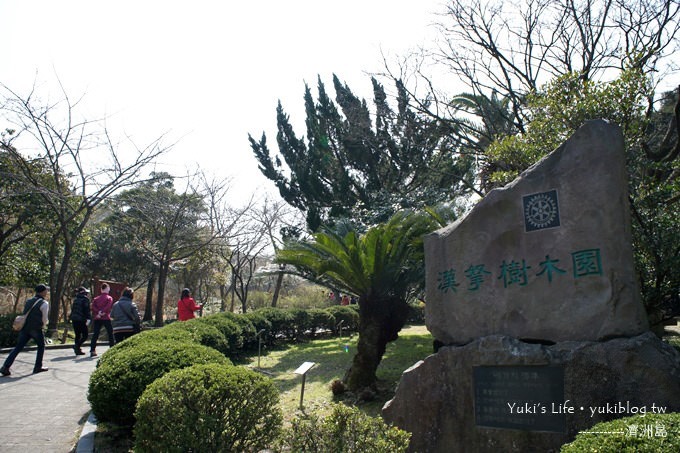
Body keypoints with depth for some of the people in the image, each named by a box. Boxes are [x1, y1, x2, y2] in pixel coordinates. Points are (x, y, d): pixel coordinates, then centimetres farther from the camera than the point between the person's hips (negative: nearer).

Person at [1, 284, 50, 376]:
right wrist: (42, 326, 15)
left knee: (17, 348, 6)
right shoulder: (44, 303, -8)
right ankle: (38, 367, 13)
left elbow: (25, 315, 20)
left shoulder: (28, 301, 14)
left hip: (24, 328, 6)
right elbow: (44, 319, -6)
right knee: (41, 346, 13)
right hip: (36, 329, -5)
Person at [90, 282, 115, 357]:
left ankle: (92, 350, -3)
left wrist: (98, 312, -10)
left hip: (97, 319, 4)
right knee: (110, 334, 5)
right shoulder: (109, 298, 0)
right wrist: (102, 313, -13)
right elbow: (108, 307, -15)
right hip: (106, 318, -4)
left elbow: (93, 307, -2)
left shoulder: (96, 298, 13)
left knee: (95, 335, 4)